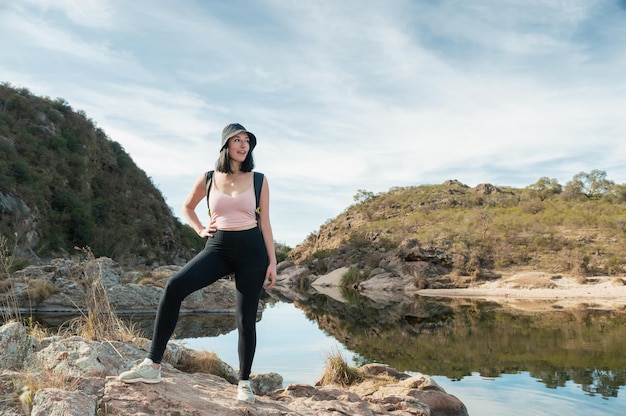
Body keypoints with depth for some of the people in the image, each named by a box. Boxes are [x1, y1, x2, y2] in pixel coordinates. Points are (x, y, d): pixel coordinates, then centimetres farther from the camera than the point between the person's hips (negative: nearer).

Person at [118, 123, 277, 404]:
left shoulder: (258, 180, 2)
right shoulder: (208, 179, 6)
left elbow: (265, 223, 4)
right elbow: (187, 207, 23)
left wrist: (272, 262, 0)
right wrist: (200, 230, 7)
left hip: (251, 249, -1)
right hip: (217, 248, 1)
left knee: (246, 319, 3)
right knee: (174, 287, -21)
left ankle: (244, 383, 21)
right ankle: (153, 365, -13)